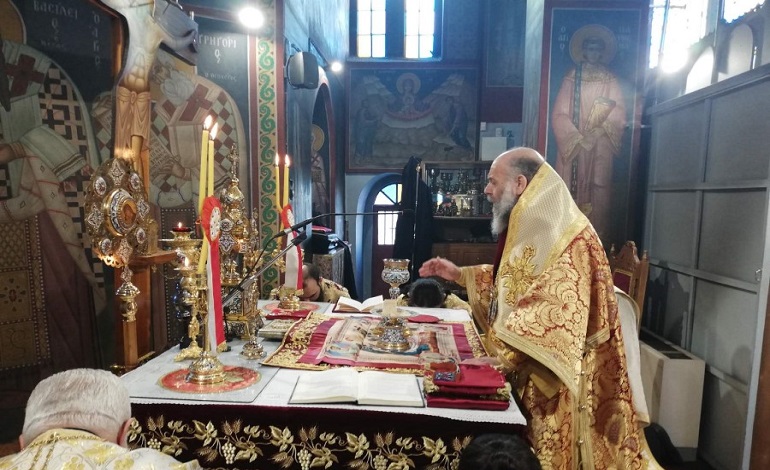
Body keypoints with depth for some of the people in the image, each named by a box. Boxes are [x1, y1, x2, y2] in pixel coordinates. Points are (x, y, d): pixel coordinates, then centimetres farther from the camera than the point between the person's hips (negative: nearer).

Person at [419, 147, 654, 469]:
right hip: (525, 371, 9)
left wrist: (502, 355, -32)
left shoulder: (567, 239, -22)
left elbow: (558, 317, -29)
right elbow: (509, 281, 19)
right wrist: (459, 274, 10)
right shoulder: (527, 228, 8)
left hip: (551, 378, -9)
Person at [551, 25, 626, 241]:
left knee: (598, 197, -5)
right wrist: (578, 138, -12)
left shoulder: (611, 81, 12)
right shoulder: (571, 78, 9)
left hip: (600, 150, 1)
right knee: (570, 195, -6)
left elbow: (619, 115, 3)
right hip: (573, 147, -1)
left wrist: (598, 132, -14)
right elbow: (559, 114, -1)